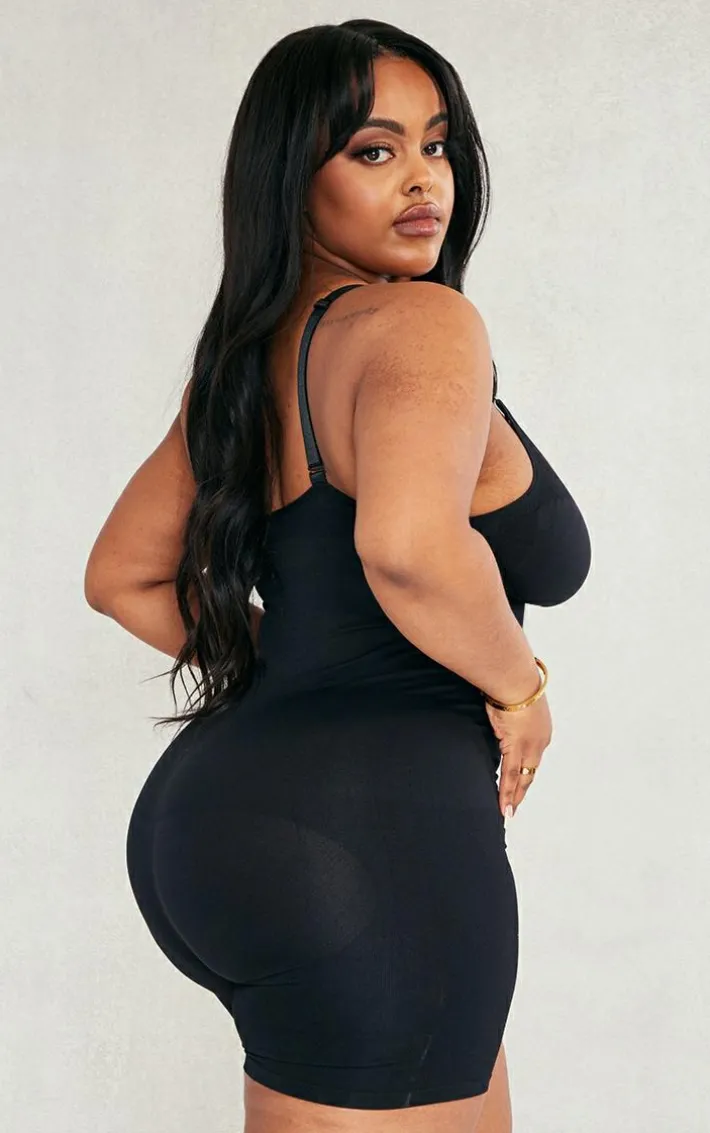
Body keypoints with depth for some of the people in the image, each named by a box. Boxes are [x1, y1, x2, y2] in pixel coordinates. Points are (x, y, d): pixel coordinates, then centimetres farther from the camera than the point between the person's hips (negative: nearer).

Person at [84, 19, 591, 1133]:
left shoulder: (248, 355, 14)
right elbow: (407, 543, -33)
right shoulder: (420, 322, -13)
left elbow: (123, 577, 21)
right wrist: (517, 686, -15)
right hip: (362, 835, -10)